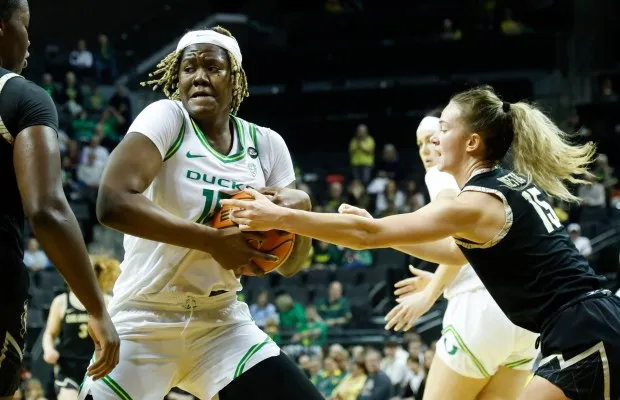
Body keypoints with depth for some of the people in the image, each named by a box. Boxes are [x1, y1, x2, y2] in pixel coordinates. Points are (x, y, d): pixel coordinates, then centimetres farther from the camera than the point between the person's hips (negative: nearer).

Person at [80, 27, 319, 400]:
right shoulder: (167, 118, -9)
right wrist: (213, 240, -25)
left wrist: (300, 207, -12)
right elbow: (114, 202, -26)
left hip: (222, 323, 4)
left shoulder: (266, 145, 4)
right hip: (144, 320, -4)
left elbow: (290, 265, 9)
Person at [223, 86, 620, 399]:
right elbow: (458, 251, 33)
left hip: (584, 338, -9)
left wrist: (279, 217, -6)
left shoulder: (476, 203, -11)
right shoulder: (512, 185, 16)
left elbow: (367, 234, -10)